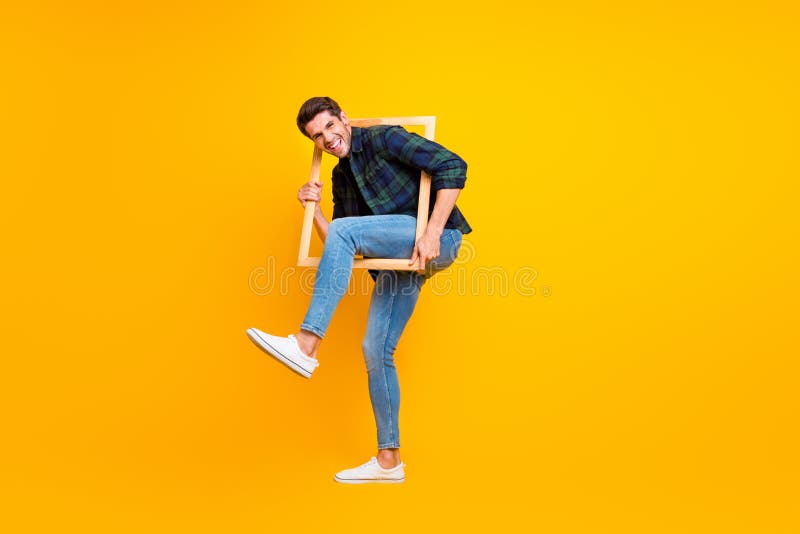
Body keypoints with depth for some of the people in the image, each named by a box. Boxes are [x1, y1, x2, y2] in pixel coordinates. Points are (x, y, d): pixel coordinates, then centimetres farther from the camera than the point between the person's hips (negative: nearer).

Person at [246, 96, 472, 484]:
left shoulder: (383, 139, -2)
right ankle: (388, 461, 11)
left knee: (345, 230, -28)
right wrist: (314, 208, 5)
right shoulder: (341, 177, 19)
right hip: (398, 262, 8)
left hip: (437, 242, -8)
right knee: (375, 349, 1)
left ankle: (306, 346, -31)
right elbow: (335, 246, 20)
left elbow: (452, 166, -15)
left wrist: (432, 233, -22)